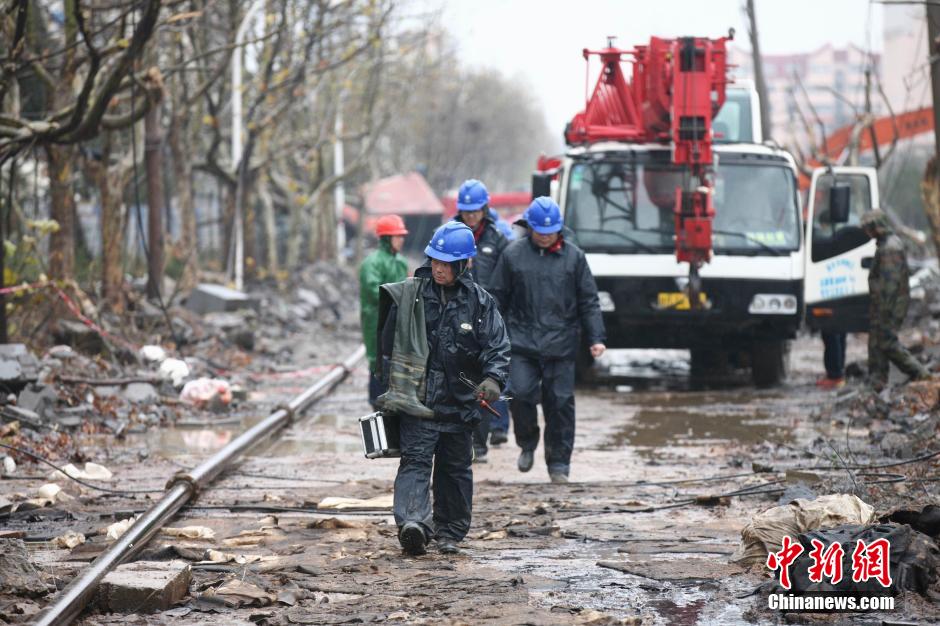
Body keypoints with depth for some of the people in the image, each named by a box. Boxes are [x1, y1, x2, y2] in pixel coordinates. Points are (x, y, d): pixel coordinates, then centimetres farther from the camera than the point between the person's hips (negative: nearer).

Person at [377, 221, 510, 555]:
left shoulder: (479, 302, 1)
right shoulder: (408, 296, 0)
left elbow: (497, 346, -3)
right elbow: (388, 344, 8)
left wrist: (493, 379, -23)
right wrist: (388, 391, 8)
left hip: (459, 402, 2)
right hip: (416, 400, -2)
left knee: (455, 468, 11)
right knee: (416, 460, -16)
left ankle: (450, 532, 23)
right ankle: (413, 523, -31)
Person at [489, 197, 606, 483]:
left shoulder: (573, 256, 6)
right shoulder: (513, 254, 4)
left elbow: (588, 301, 8)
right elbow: (498, 297, 10)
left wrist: (595, 338, 2)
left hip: (560, 344, 0)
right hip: (522, 341, 0)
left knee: (560, 402, 1)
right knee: (521, 393, -10)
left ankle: (558, 463, 11)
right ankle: (527, 444, 17)